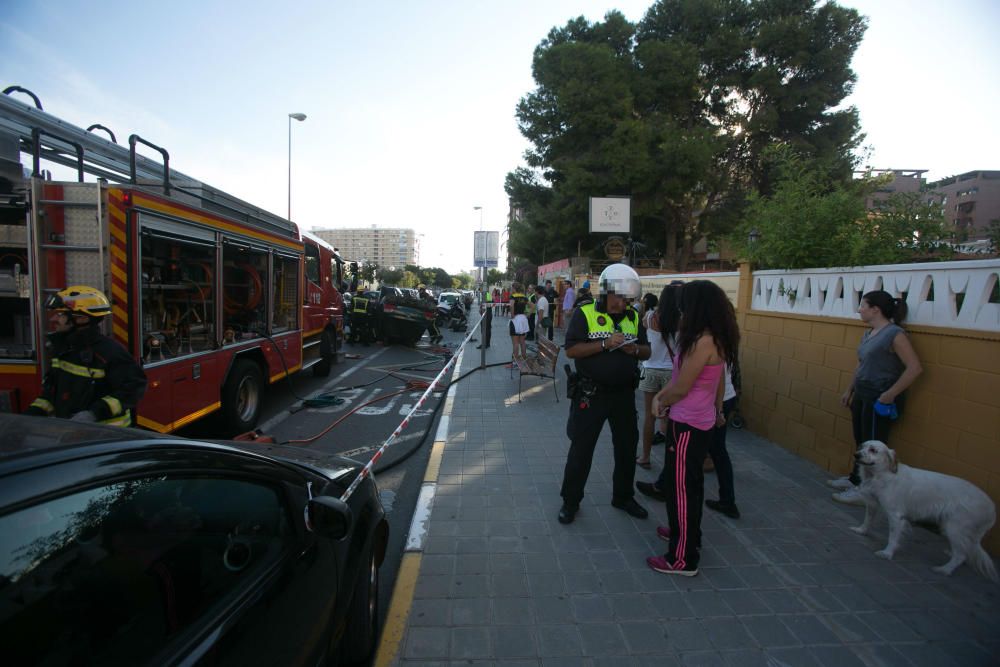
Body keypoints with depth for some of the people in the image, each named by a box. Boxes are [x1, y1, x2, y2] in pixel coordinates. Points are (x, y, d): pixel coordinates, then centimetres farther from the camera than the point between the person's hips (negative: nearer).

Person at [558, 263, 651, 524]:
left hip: (624, 393, 5)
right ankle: (570, 501, 22)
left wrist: (636, 349, -10)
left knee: (627, 447, 17)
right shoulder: (585, 314, -8)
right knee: (581, 449, 5)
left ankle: (623, 497, 38)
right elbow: (571, 350, -15)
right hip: (591, 394, -5)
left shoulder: (633, 317, 7)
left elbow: (646, 352, 13)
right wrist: (605, 344, -24)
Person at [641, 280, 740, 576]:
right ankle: (687, 533, 41)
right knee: (690, 483, 23)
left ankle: (683, 559, 13)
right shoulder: (717, 339, 7)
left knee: (682, 488, 1)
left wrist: (662, 403, 0)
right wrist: (660, 395, 13)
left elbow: (680, 388, -18)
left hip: (688, 425, -9)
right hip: (701, 422, 9)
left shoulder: (703, 341, -22)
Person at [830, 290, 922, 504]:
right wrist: (850, 390, 19)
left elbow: (915, 368, -21)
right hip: (862, 396, 8)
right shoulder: (868, 334, 9)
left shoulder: (895, 334, -16)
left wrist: (889, 395, -20)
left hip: (879, 400, -8)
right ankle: (855, 478, 33)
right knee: (860, 441, 19)